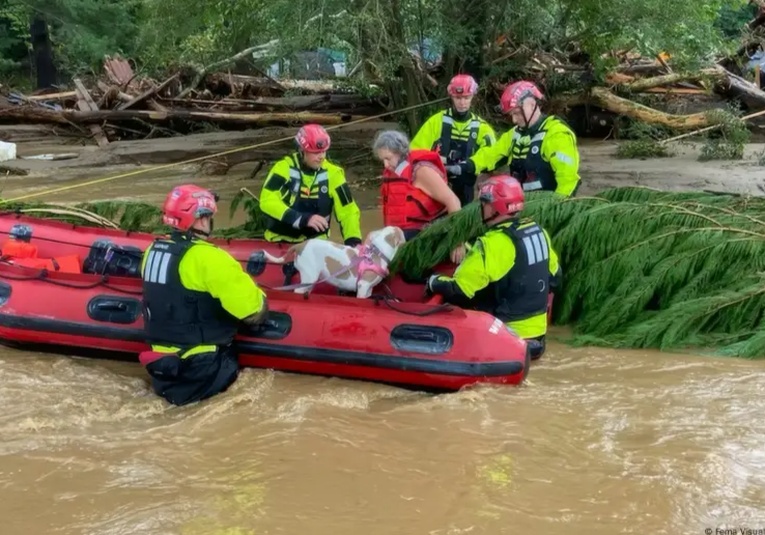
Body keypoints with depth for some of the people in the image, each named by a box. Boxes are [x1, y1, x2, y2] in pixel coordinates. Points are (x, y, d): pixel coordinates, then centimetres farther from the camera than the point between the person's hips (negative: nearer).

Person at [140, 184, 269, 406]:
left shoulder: (153, 250, 5)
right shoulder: (207, 257, -19)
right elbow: (254, 311, -18)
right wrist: (259, 296, 5)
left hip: (161, 358, 8)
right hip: (197, 366, -7)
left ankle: (170, 381, 5)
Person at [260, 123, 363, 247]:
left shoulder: (331, 173, -4)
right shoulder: (284, 167, -10)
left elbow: (348, 210, -3)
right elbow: (267, 201, -21)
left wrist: (353, 240, -21)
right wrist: (303, 219, -30)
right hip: (280, 241, -2)